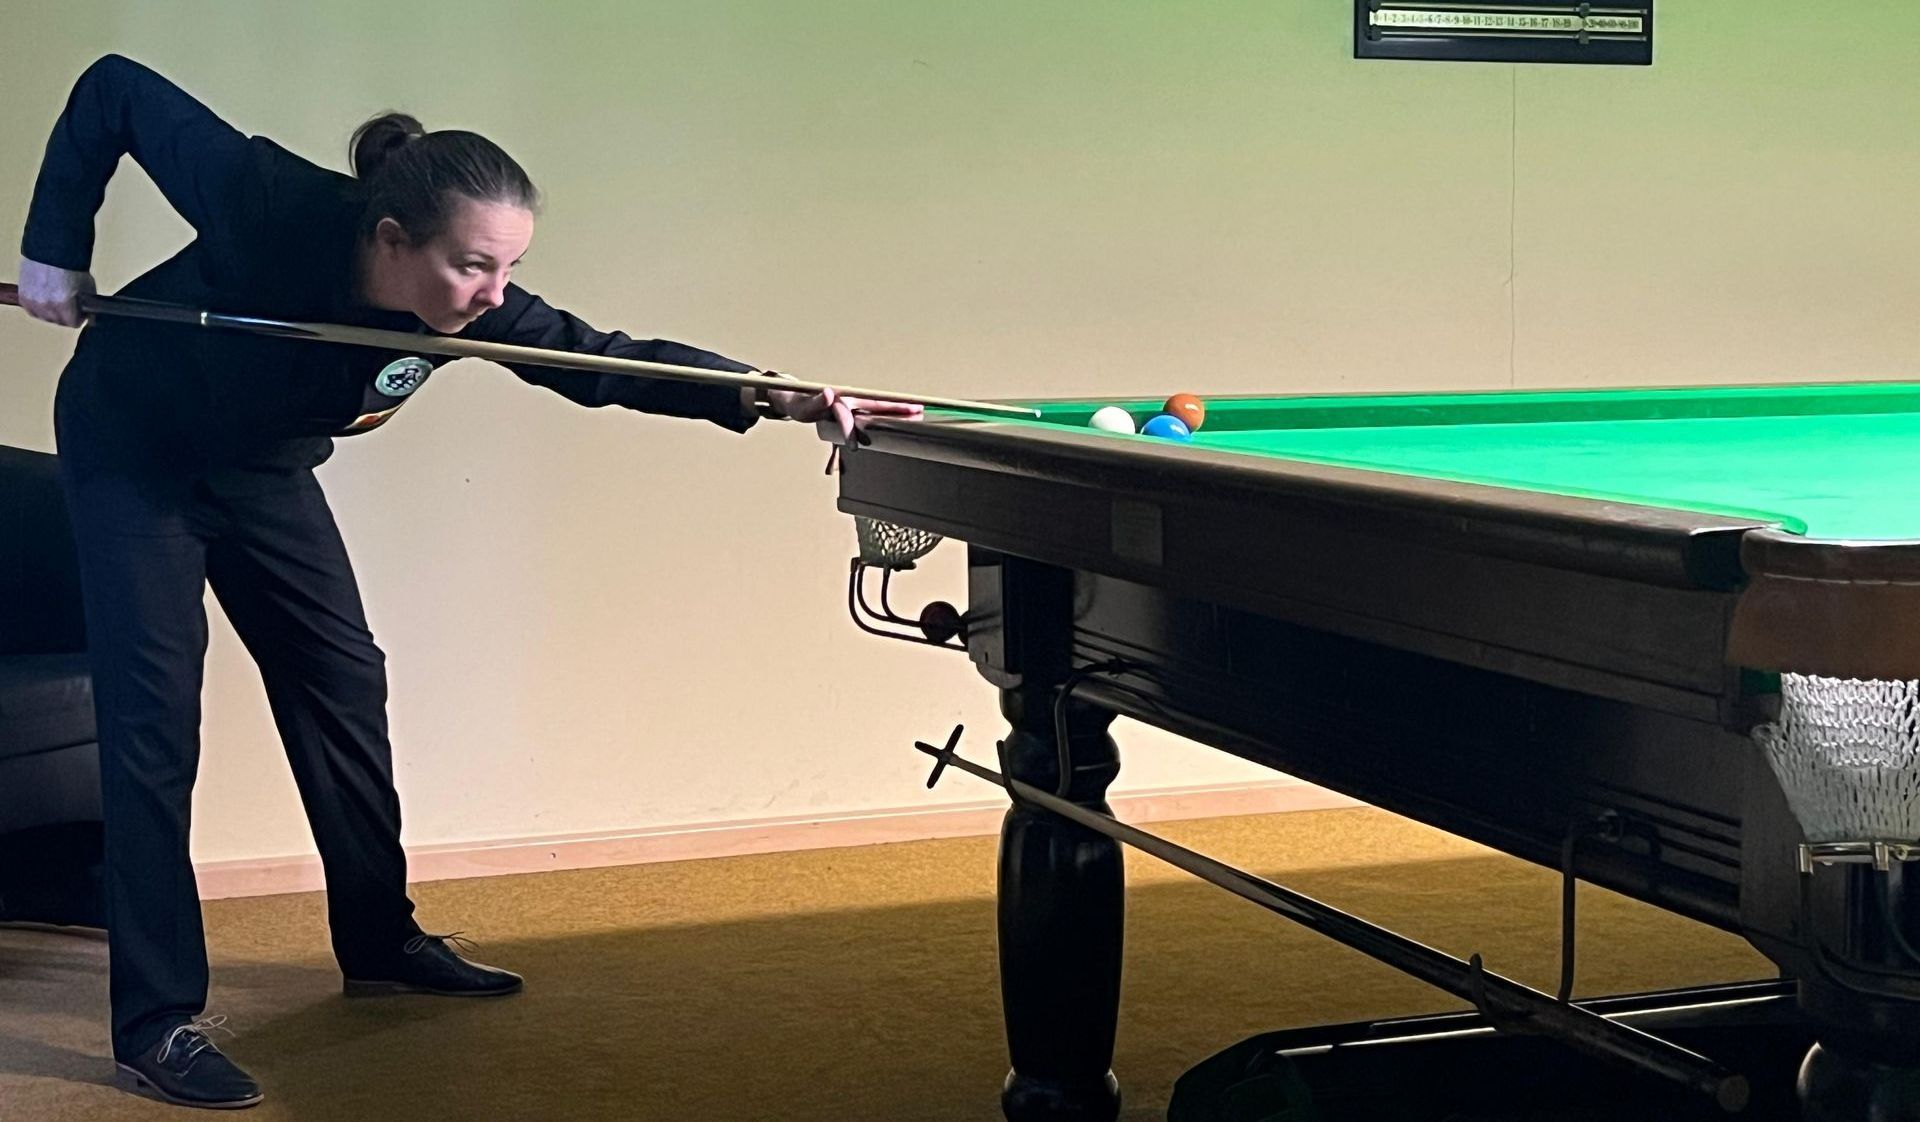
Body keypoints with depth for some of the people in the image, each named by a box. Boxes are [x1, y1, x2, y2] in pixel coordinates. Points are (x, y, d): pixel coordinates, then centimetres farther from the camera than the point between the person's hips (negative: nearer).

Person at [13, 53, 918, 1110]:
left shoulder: (472, 305, -26)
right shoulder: (270, 206, -38)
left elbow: (602, 358, -25)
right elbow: (115, 89, -26)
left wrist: (769, 394, -38)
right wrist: (56, 249, -22)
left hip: (261, 465, 5)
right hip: (132, 449, -5)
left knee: (342, 683, 7)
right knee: (155, 715, -10)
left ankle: (381, 942, 23)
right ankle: (157, 1023, -7)